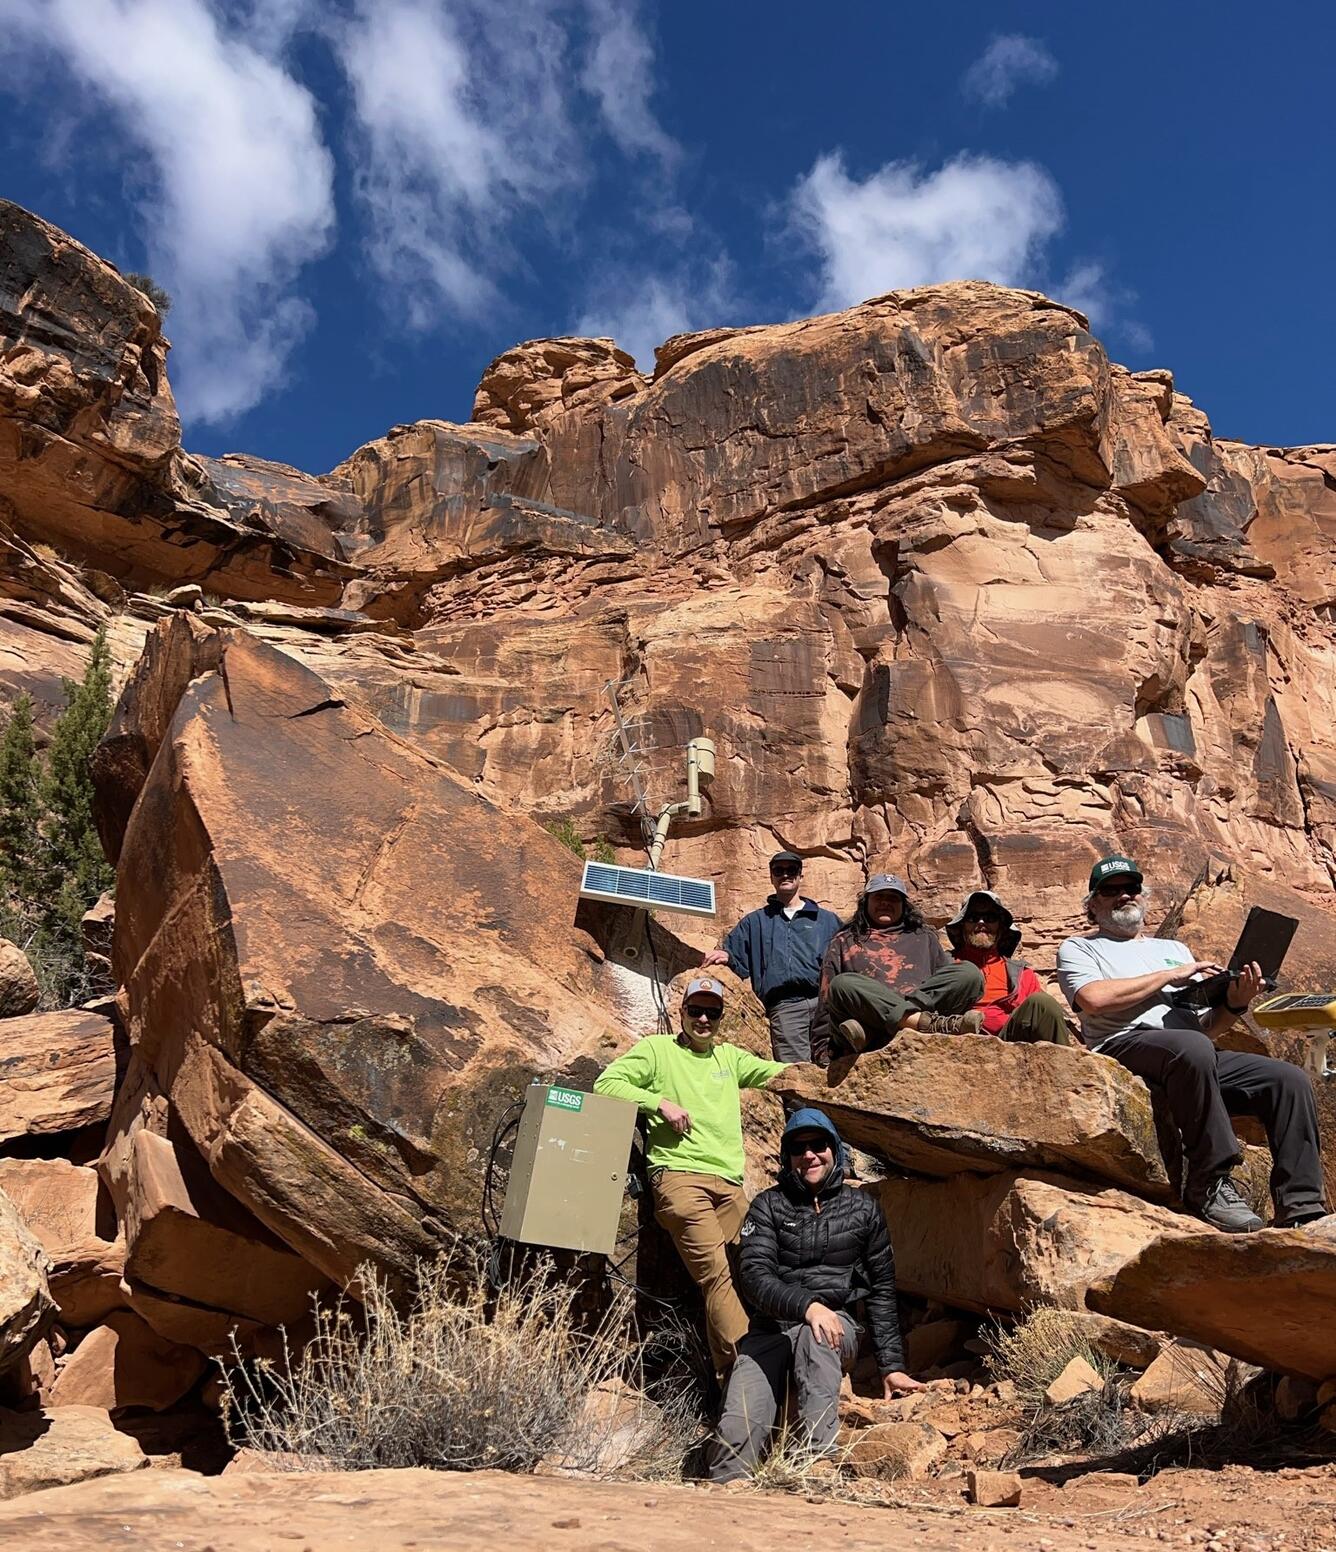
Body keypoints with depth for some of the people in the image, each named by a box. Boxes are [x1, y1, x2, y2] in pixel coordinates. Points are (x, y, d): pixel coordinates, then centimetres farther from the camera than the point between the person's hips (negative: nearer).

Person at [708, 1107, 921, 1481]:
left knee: (813, 1336, -38)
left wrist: (891, 1365, 7)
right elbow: (754, 1273, -9)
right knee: (738, 1425, -26)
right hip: (772, 1327, 0)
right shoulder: (769, 1205, 5)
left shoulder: (862, 1208, 8)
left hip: (836, 1325, 0)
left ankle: (821, 1459, -38)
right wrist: (805, 1305, -27)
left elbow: (881, 1290, 12)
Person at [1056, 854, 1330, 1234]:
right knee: (1191, 1048, -39)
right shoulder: (1078, 949, 18)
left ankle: (1301, 1211, -15)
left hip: (1199, 1056, 6)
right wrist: (1170, 975, 0)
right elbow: (1095, 998, -7)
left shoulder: (1174, 948, 33)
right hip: (1126, 1045, -6)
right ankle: (1210, 1185, -28)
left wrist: (1233, 1005, 1)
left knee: (1290, 1079, -16)